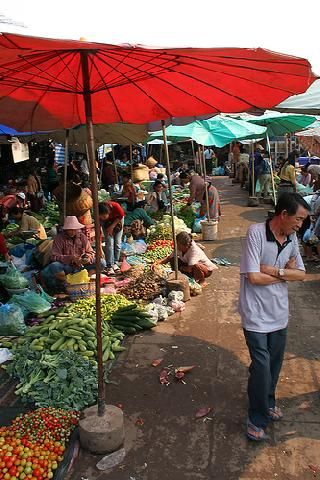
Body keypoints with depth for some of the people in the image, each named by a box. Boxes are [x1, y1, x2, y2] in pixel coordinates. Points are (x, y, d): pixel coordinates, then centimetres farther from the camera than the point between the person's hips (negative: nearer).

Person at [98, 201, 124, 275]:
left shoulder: (116, 207, -40)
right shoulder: (99, 216, -34)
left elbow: (121, 216, -16)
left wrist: (112, 226, -21)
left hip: (117, 220, 0)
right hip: (106, 223, 0)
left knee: (117, 243, -3)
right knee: (109, 243, -12)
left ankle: (115, 263, 9)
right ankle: (109, 266, -10)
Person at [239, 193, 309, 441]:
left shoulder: (292, 238, 0)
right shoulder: (256, 232, -20)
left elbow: (301, 274, -1)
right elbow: (253, 277, -23)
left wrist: (275, 271, -17)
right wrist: (285, 273, -11)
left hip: (279, 313, 6)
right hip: (257, 314, -6)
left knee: (275, 363, 20)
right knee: (262, 366, -2)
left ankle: (268, 402, 44)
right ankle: (257, 419, 18)